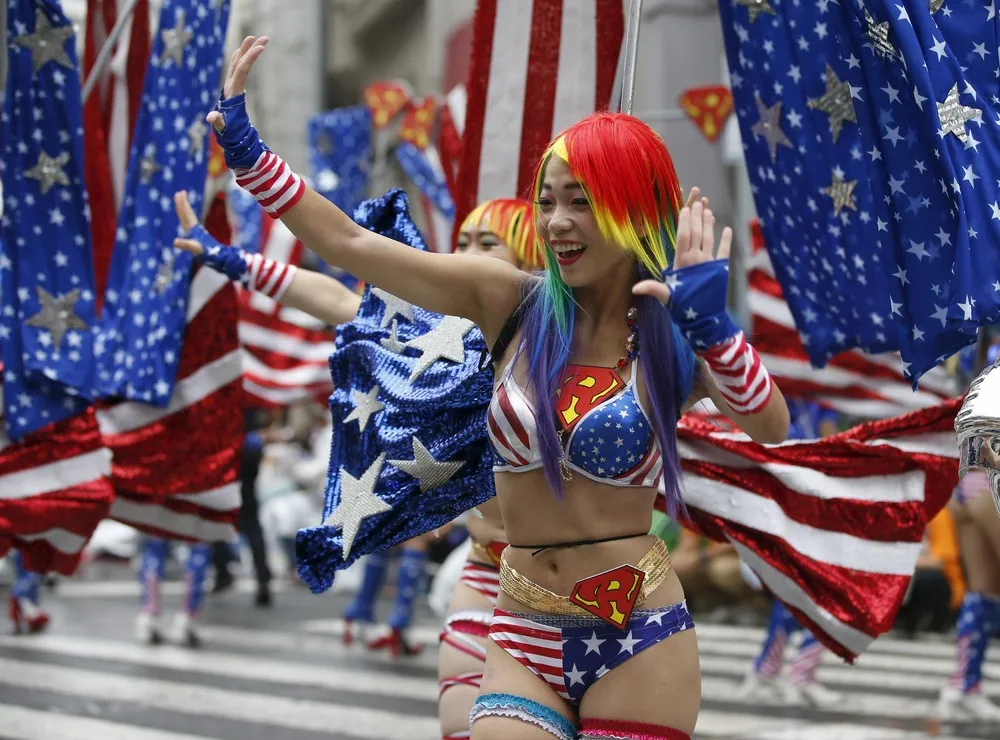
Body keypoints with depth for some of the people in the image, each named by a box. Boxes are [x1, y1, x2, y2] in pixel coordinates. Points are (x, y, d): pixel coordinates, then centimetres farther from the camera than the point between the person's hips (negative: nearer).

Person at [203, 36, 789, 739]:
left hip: (639, 644, -2)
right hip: (525, 635, 2)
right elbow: (351, 245, -2)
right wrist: (247, 150, -7)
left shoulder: (676, 338, -4)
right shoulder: (513, 303, 1)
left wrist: (712, 326, -34)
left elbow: (772, 427, -21)